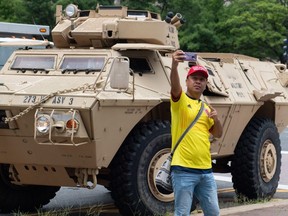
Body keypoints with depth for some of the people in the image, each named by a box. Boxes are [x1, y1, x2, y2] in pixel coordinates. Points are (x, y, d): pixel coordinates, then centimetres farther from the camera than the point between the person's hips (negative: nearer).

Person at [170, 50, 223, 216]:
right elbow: (175, 86, -24)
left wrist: (216, 119, -1)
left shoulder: (205, 107, 16)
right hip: (184, 170, -6)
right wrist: (174, 66, -43)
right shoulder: (180, 101, -2)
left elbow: (218, 134, 19)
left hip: (206, 170, 6)